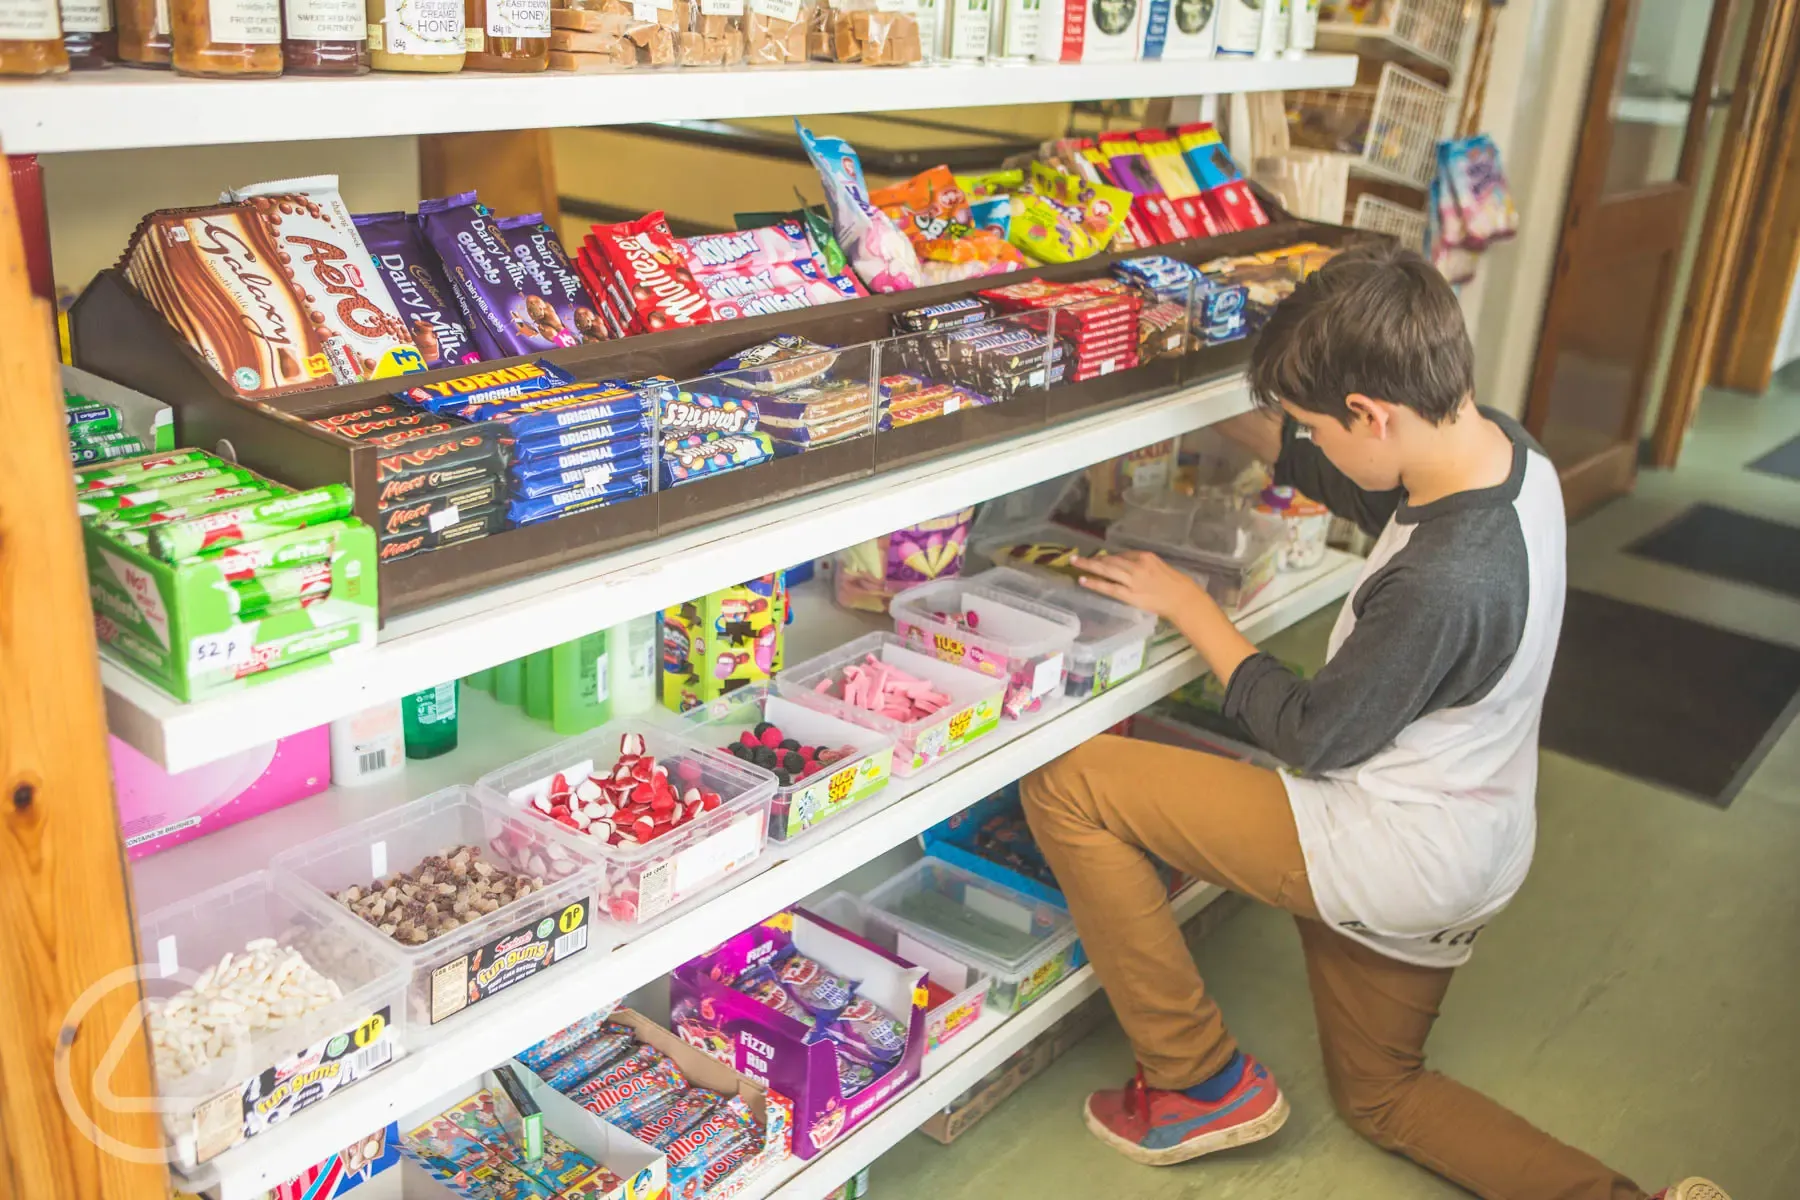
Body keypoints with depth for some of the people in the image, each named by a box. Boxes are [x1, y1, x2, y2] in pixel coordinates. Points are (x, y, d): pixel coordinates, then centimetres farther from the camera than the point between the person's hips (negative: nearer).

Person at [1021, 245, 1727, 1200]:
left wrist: (1190, 608, -9)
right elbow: (1354, 481, 13)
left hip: (1392, 862, -10)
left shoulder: (1441, 581, -34)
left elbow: (1311, 737, -19)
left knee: (1066, 784, -10)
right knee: (1379, 1095, 31)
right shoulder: (1502, 447, -8)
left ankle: (1199, 1082, 3)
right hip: (1468, 853, 10)